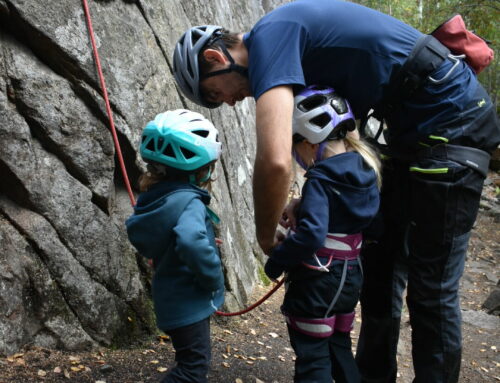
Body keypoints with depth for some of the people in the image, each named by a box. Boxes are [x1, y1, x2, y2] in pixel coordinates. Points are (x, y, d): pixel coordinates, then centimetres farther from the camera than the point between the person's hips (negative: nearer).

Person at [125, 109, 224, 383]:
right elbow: (191, 241, -43)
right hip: (189, 300, -9)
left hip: (172, 297, 9)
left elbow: (138, 234, 19)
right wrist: (214, 278, -27)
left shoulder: (154, 198, 3)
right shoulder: (189, 201, -24)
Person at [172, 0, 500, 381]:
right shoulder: (291, 35, 11)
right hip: (415, 131, 10)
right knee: (381, 272, 15)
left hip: (451, 125, -10)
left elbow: (275, 161, -32)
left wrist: (266, 237, -15)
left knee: (431, 291, -2)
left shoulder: (269, 36, -18)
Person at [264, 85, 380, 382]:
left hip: (317, 281, -8)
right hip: (351, 276, 8)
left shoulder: (320, 180, -22)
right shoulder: (365, 169, 2)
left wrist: (276, 261, -19)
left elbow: (311, 235, -33)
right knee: (339, 347, 24)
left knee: (313, 358, 5)